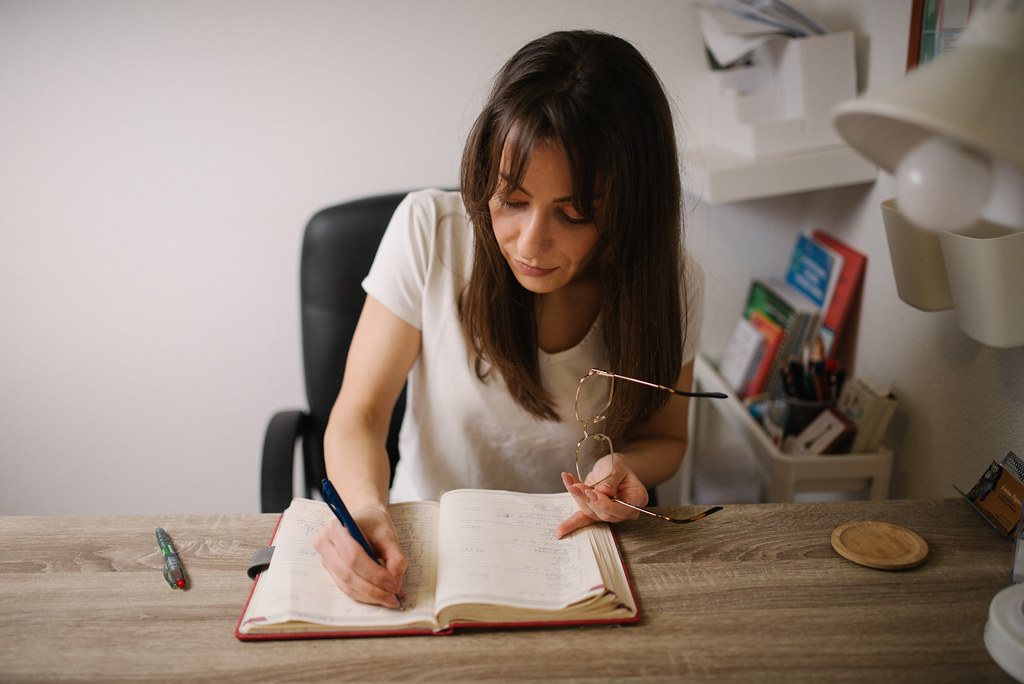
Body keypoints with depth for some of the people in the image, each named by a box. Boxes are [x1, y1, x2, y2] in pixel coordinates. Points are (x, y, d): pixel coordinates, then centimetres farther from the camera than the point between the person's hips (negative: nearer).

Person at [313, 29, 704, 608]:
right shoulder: (429, 230, -16)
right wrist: (366, 506, -34)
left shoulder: (672, 283, -11)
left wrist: (624, 467, -18)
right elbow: (359, 414, -13)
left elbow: (665, 439, 5)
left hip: (572, 556, 1)